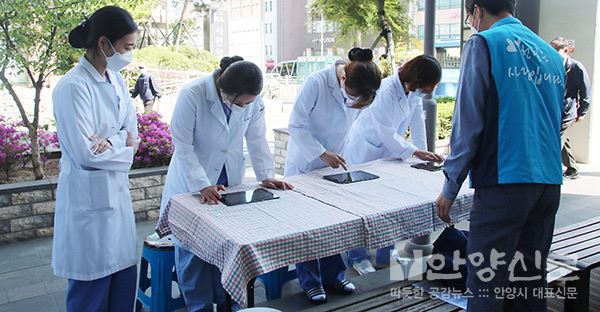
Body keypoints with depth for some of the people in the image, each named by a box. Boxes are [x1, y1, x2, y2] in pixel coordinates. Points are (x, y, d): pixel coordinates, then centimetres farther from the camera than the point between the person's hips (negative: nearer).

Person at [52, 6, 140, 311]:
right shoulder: (73, 87, -19)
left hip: (117, 190, 7)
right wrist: (122, 143, -5)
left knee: (125, 277, 14)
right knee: (92, 287, 6)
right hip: (89, 196, -7)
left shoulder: (116, 80, 5)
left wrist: (112, 141, -15)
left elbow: (132, 135, 6)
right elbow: (86, 154, -20)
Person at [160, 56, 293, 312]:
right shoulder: (192, 95, -22)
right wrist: (202, 185, -23)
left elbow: (257, 139, -1)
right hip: (191, 181, -3)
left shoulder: (253, 100, -11)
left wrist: (266, 175, -9)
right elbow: (183, 146, -19)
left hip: (229, 180, 3)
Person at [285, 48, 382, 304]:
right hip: (304, 163, -5)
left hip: (332, 163, 5)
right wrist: (322, 153, -25)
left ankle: (333, 276, 24)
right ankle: (310, 281, 17)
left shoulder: (360, 91, -8)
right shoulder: (317, 83, -25)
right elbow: (296, 125, -21)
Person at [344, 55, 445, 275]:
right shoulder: (385, 91, -27)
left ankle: (385, 256, 23)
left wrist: (425, 153, -11)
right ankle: (357, 257, 17)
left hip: (387, 152, 8)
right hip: (365, 151, -8)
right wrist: (415, 152, -25)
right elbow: (387, 132, -26)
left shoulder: (414, 92, -1)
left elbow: (417, 124, -3)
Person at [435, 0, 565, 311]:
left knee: (485, 285, -2)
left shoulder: (484, 43, -4)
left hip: (504, 181, -7)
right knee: (531, 278, 16)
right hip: (549, 181, 8)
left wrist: (450, 186, -4)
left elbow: (468, 121, -9)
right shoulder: (551, 53, 16)